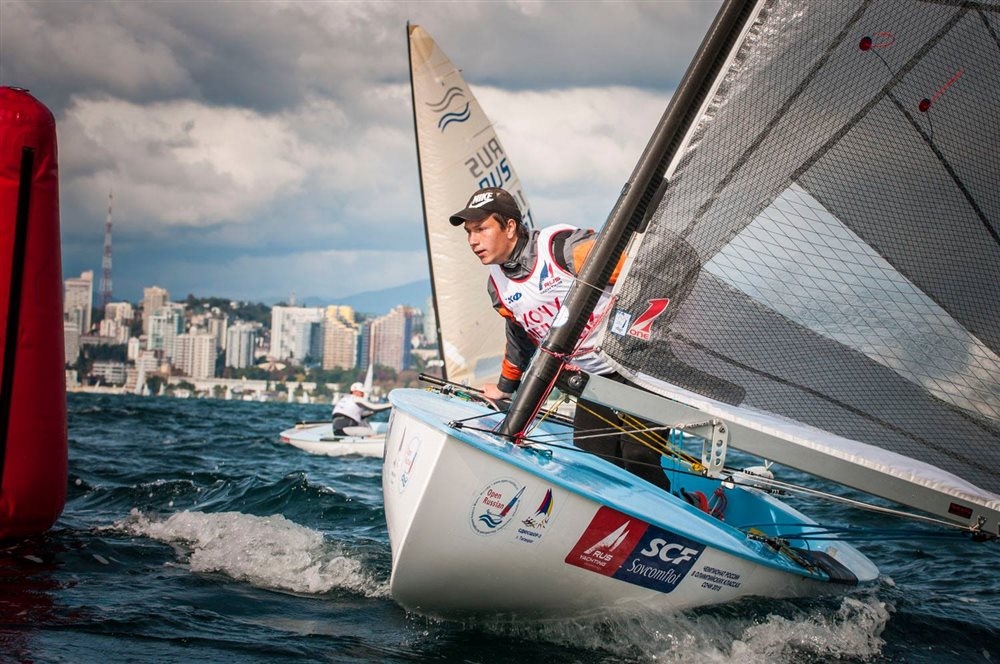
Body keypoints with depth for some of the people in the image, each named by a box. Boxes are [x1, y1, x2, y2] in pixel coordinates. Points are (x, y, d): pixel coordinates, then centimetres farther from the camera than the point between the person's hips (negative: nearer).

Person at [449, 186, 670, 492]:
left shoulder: (562, 245, -19)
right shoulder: (498, 286, 5)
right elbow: (520, 338, 25)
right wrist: (505, 387, 36)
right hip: (592, 381, 7)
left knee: (639, 463, -15)